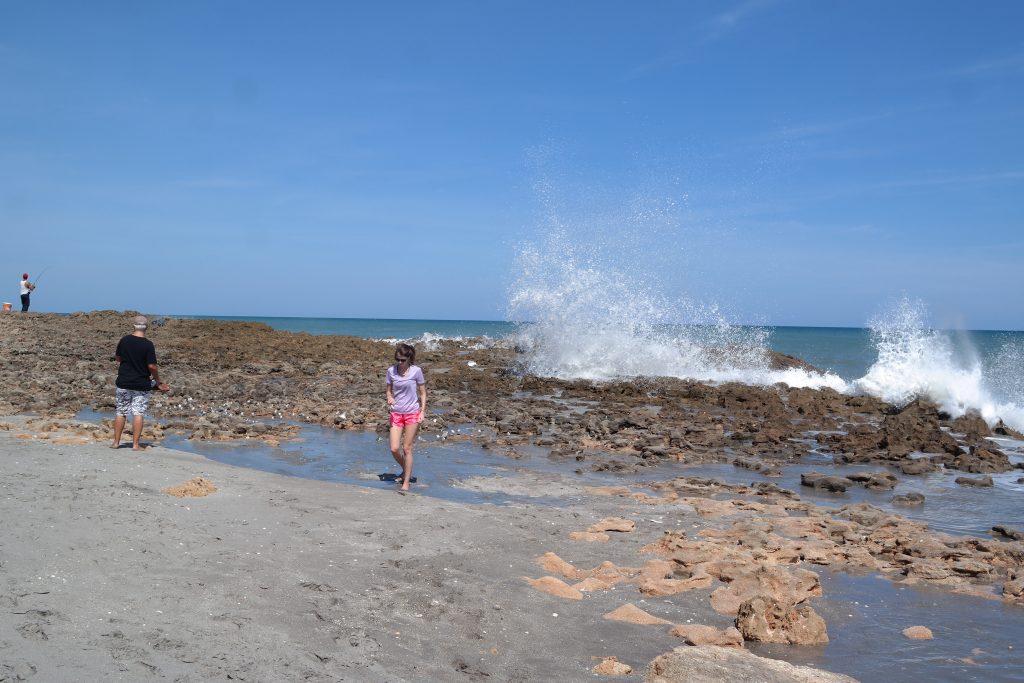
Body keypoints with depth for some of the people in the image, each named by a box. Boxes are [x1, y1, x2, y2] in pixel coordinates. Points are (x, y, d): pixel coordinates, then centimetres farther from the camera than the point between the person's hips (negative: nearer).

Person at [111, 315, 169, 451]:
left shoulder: (124, 340, -2)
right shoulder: (148, 345, -13)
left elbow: (117, 357, 11)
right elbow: (152, 366, -14)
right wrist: (158, 382, -2)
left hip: (124, 382, 3)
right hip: (142, 384, -3)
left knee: (121, 413, 12)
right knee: (138, 414, 1)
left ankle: (116, 442, 17)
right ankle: (135, 444, 1)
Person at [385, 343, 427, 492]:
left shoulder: (416, 371, -8)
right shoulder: (391, 371, -1)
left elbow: (423, 393, -1)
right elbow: (389, 390, 10)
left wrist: (422, 412, -9)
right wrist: (390, 398, -13)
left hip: (412, 413, -3)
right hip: (396, 413, 3)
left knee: (407, 448, 0)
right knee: (394, 449, -3)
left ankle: (406, 483, 10)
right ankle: (406, 471, 27)